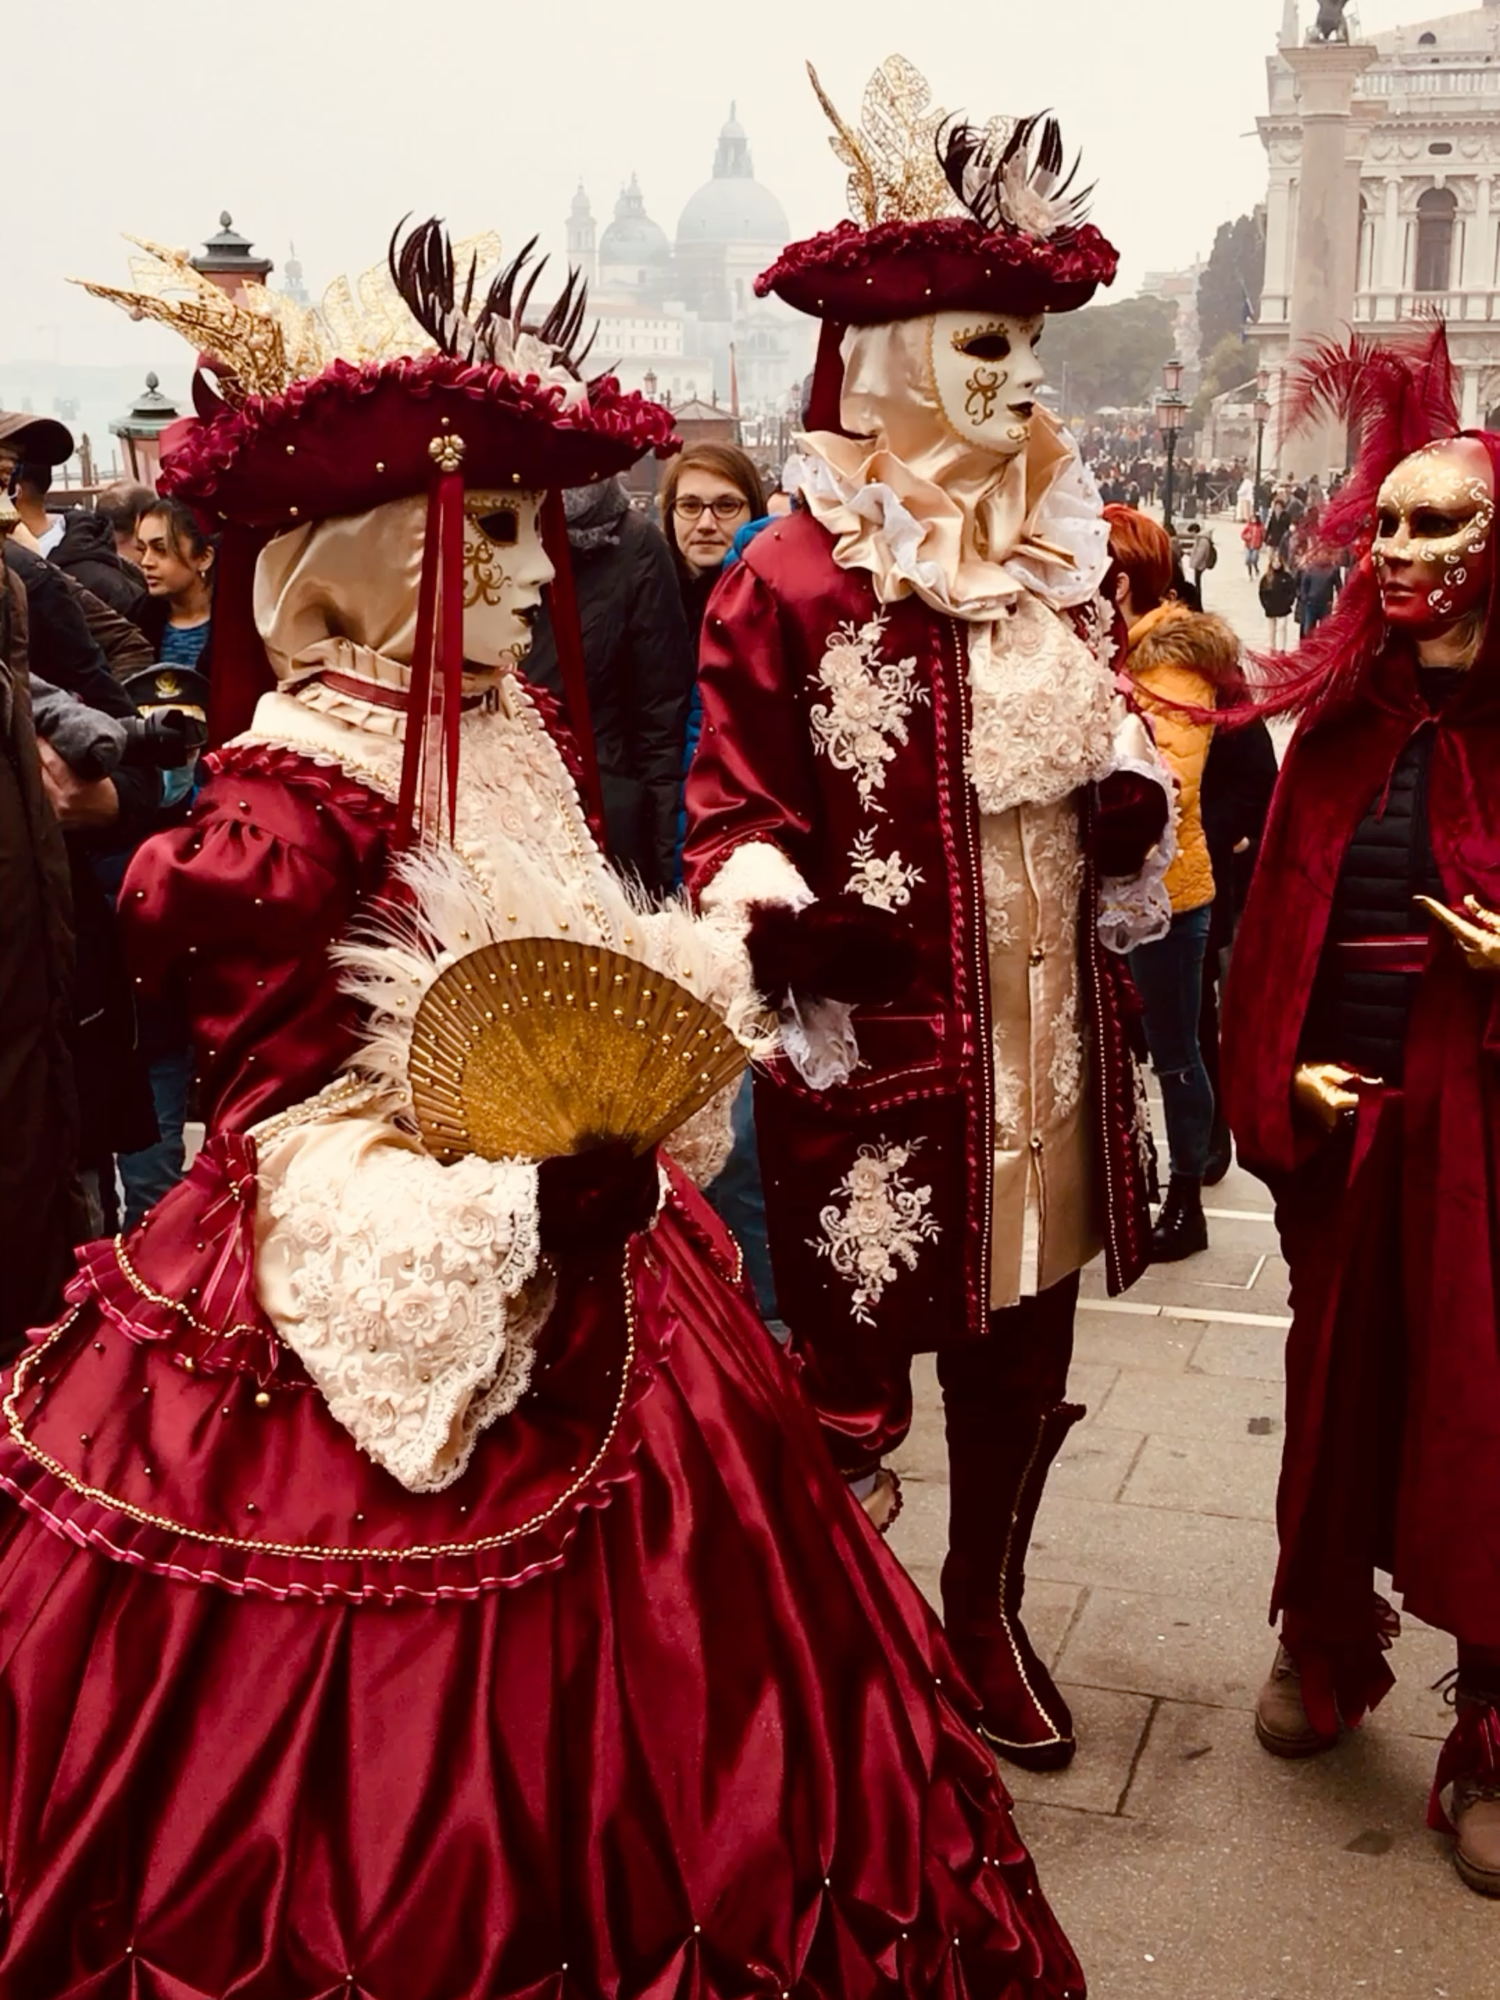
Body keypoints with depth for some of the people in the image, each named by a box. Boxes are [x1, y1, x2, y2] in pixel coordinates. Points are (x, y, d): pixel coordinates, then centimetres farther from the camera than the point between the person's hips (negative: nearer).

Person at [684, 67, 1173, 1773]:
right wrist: (773, 913, -28)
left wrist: (1128, 796, 1)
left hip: (1051, 1036, 6)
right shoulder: (794, 580, -10)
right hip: (877, 1052, -6)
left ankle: (985, 1614, 40)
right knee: (854, 1376, 4)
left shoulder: (1069, 557, 10)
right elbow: (735, 815, -8)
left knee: (1023, 1349, 17)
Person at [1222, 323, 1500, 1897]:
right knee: (1337, 1392, 16)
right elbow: (1279, 913, 7)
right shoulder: (1341, 719, 4)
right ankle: (1322, 1644, 39)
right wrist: (1279, 1073, -1)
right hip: (1344, 1119, 4)